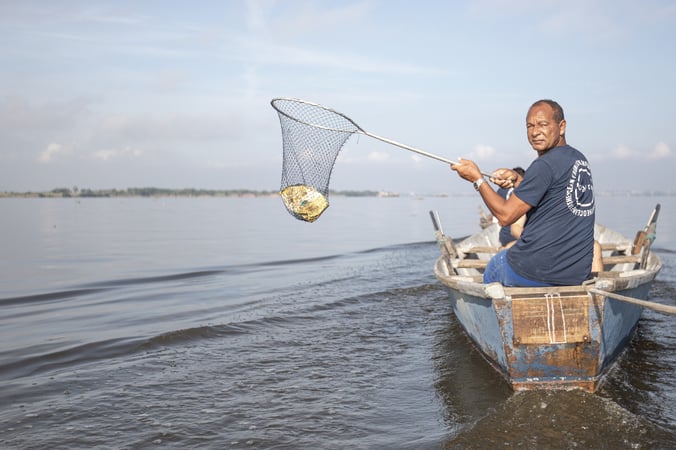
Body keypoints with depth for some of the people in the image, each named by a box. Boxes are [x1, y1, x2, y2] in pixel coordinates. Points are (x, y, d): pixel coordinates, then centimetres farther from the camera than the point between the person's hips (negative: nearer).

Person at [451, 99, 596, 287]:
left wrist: (477, 179, -6)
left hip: (538, 270, -7)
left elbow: (505, 216, -15)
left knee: (493, 267, 21)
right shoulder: (581, 160, 10)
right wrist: (517, 180, 7)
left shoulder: (545, 164, -17)